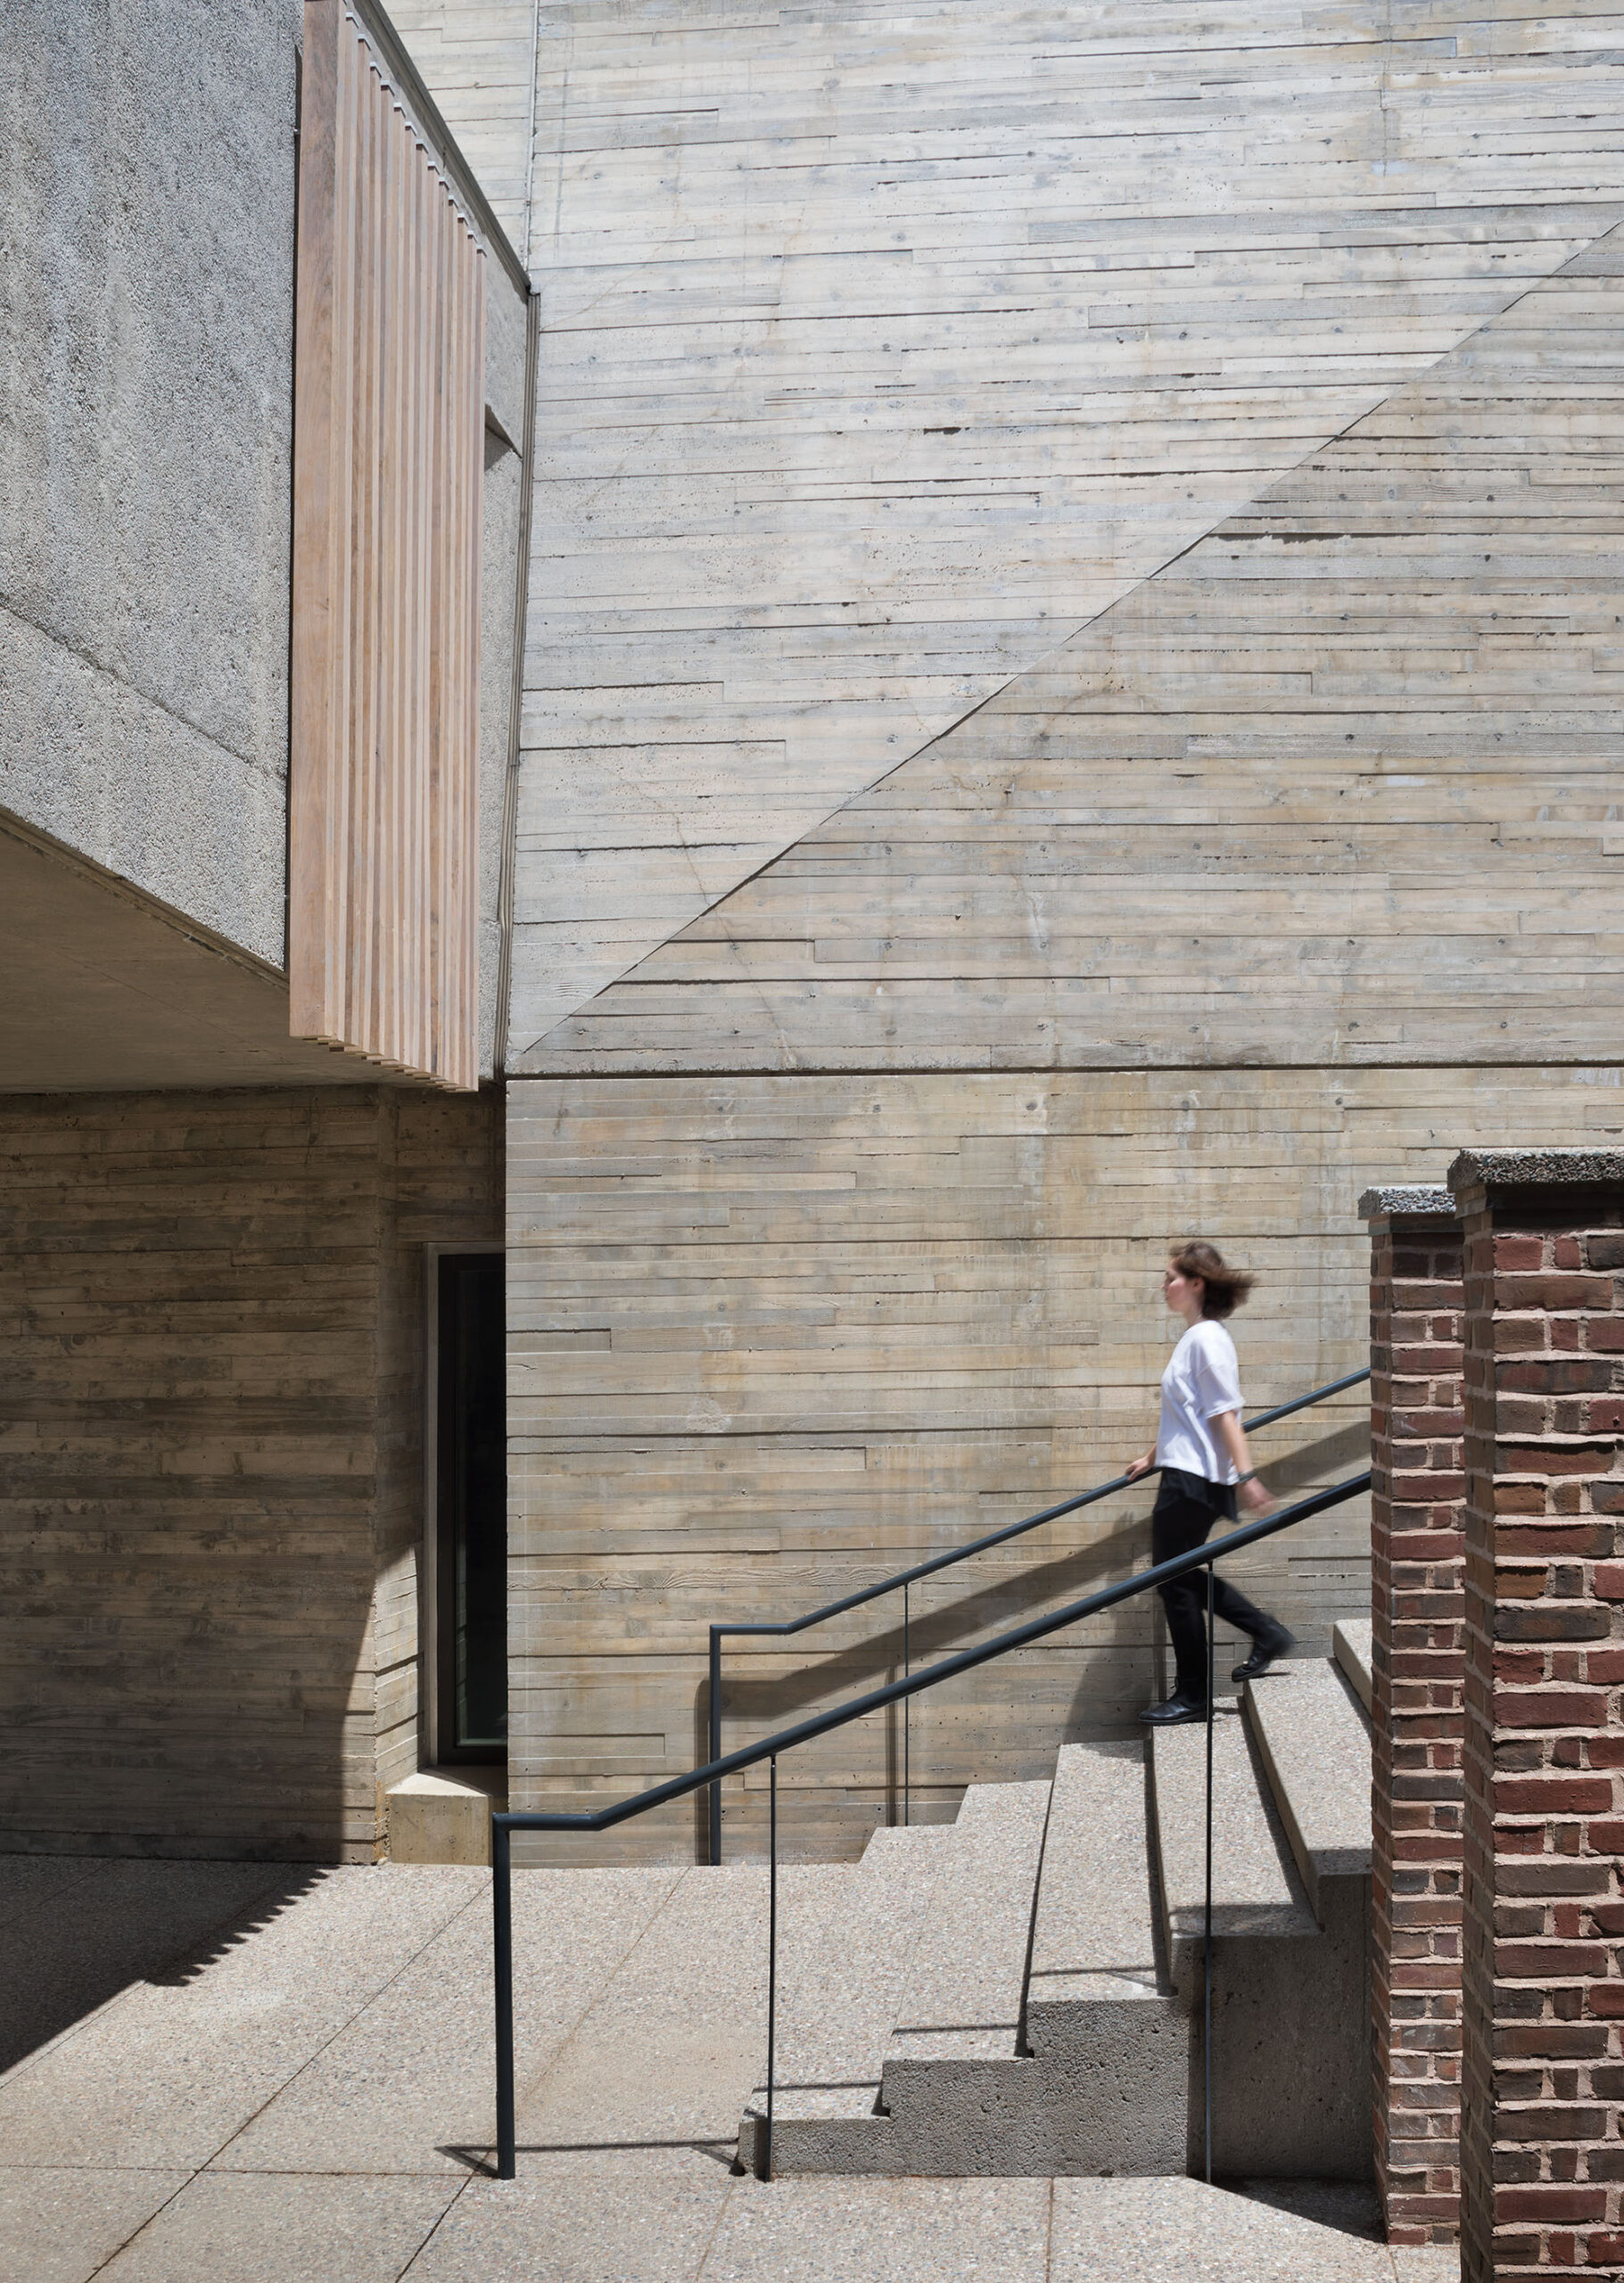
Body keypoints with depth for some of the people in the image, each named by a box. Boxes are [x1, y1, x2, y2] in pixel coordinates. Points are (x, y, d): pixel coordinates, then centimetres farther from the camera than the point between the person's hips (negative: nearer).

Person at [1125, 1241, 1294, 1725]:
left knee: (1175, 1579, -2)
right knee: (1179, 1573, 17)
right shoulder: (1193, 1337, 15)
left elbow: (1224, 1413, -21)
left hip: (1194, 1479, -10)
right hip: (1184, 1472, 10)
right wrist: (1151, 1457, 32)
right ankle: (1266, 1633, 22)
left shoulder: (1208, 1338, -14)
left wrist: (1246, 1475, -25)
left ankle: (1191, 1694, 8)